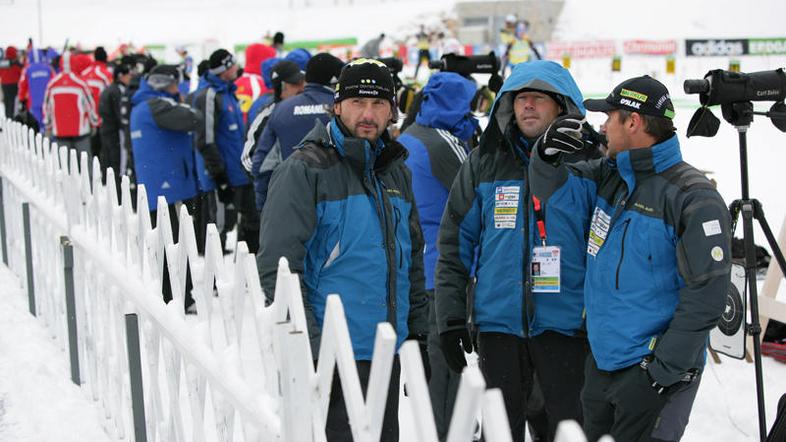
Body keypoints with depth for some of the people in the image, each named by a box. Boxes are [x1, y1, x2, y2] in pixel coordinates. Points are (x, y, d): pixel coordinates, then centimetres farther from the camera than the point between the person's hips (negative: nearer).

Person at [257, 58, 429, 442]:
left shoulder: (395, 171, 14)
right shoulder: (305, 170, -8)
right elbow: (277, 265, -14)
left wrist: (418, 333, 18)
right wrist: (308, 348, -19)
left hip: (387, 353, 7)